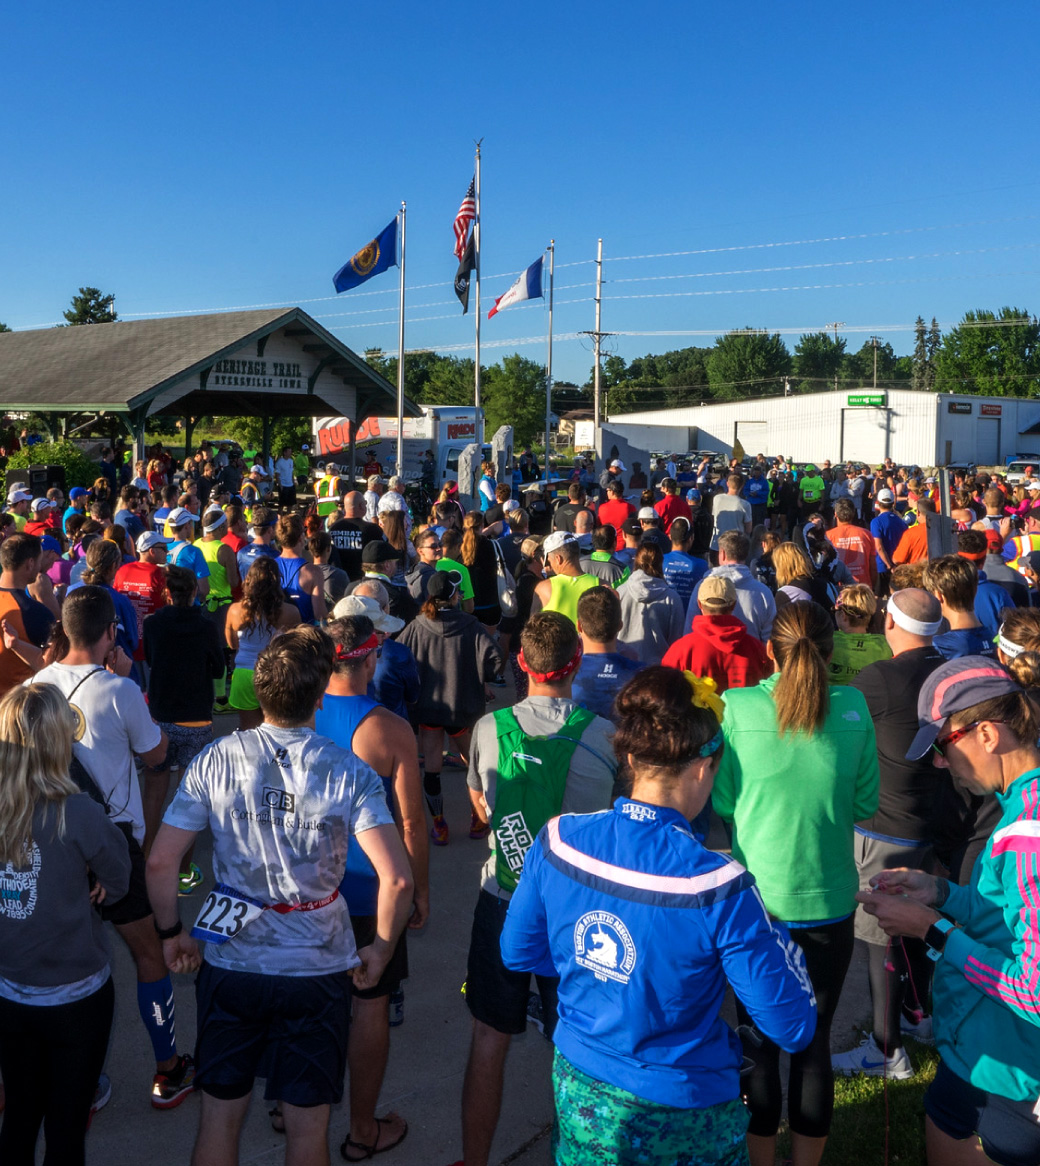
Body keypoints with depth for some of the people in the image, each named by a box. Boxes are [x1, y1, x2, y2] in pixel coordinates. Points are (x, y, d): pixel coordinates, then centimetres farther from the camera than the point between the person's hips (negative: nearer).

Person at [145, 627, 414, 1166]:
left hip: (230, 965, 2)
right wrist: (381, 950, -3)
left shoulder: (216, 760, -9)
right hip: (318, 972, -1)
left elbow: (160, 862, -8)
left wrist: (171, 932, 8)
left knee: (220, 1115, 20)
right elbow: (396, 879, -20)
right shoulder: (350, 773, -14)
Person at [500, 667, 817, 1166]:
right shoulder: (719, 886, -29)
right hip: (681, 1118, -3)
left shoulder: (558, 841, -16)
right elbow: (792, 1029, -19)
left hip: (578, 1091, 4)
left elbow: (518, 952, 1)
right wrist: (774, 934, -4)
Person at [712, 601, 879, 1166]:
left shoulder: (738, 707, -12)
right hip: (829, 902, 1)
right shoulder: (853, 707, -8)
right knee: (814, 1040, 17)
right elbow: (864, 804, 1)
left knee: (758, 1040, 15)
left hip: (757, 900, -1)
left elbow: (722, 802, -2)